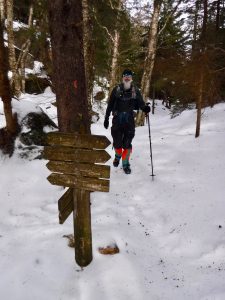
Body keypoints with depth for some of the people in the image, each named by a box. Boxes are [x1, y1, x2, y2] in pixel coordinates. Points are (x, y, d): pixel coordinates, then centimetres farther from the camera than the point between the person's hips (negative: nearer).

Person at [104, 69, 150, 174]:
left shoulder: (135, 91, 3)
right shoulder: (116, 90, 2)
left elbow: (140, 103, 1)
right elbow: (110, 105, 5)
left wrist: (145, 108, -21)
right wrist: (106, 118, 4)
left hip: (129, 119, 0)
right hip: (117, 119, 1)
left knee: (127, 143, -3)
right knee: (117, 142, 7)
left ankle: (125, 163, 12)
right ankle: (118, 156, 37)